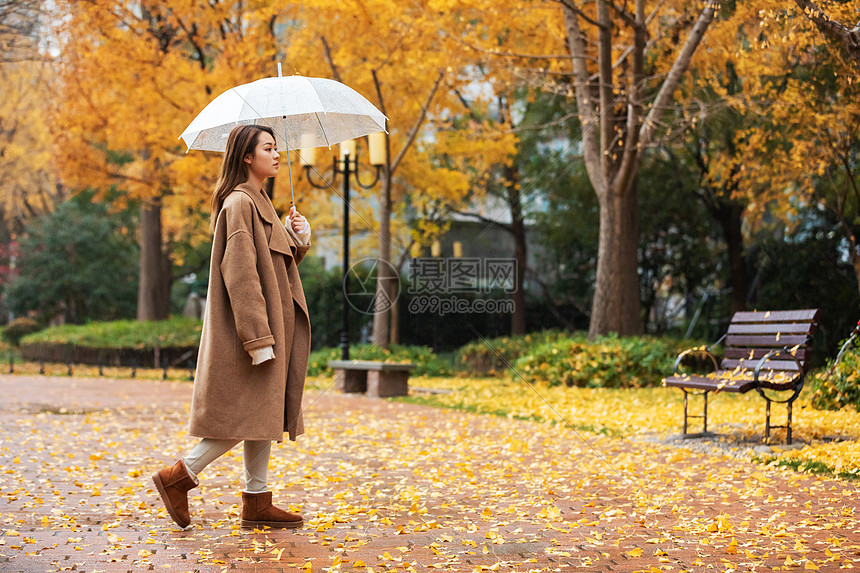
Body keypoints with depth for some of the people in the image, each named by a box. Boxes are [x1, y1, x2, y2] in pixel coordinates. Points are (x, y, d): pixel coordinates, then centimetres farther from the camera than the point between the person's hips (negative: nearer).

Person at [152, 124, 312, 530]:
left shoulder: (259, 203, 17)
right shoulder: (239, 203, -13)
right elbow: (240, 274, -20)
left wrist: (298, 237, 3)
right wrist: (259, 337, -24)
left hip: (269, 325, 10)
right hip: (251, 326, -10)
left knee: (265, 413, 9)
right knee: (249, 413, -8)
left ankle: (257, 504, 14)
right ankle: (178, 477, 2)